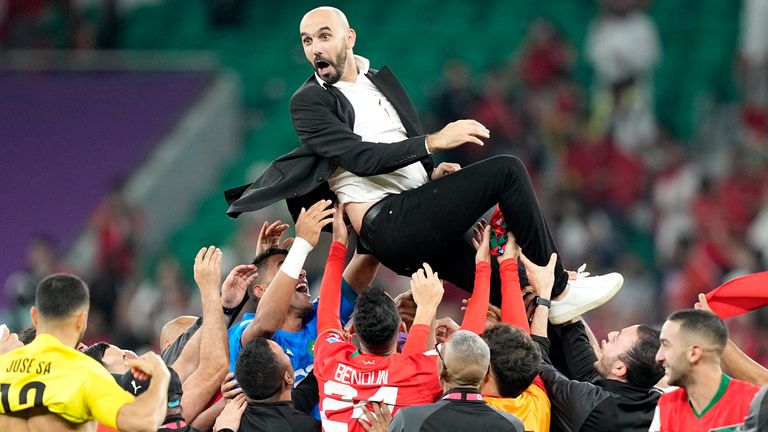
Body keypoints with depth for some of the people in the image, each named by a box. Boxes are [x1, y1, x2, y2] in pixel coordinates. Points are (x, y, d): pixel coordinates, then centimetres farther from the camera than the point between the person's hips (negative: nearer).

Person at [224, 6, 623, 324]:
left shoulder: (381, 80, 20)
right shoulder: (309, 103, -2)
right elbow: (361, 158, -15)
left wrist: (431, 172, 6)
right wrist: (434, 142, -21)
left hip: (418, 220, 7)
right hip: (387, 224, -7)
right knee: (507, 171, -15)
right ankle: (558, 291, -12)